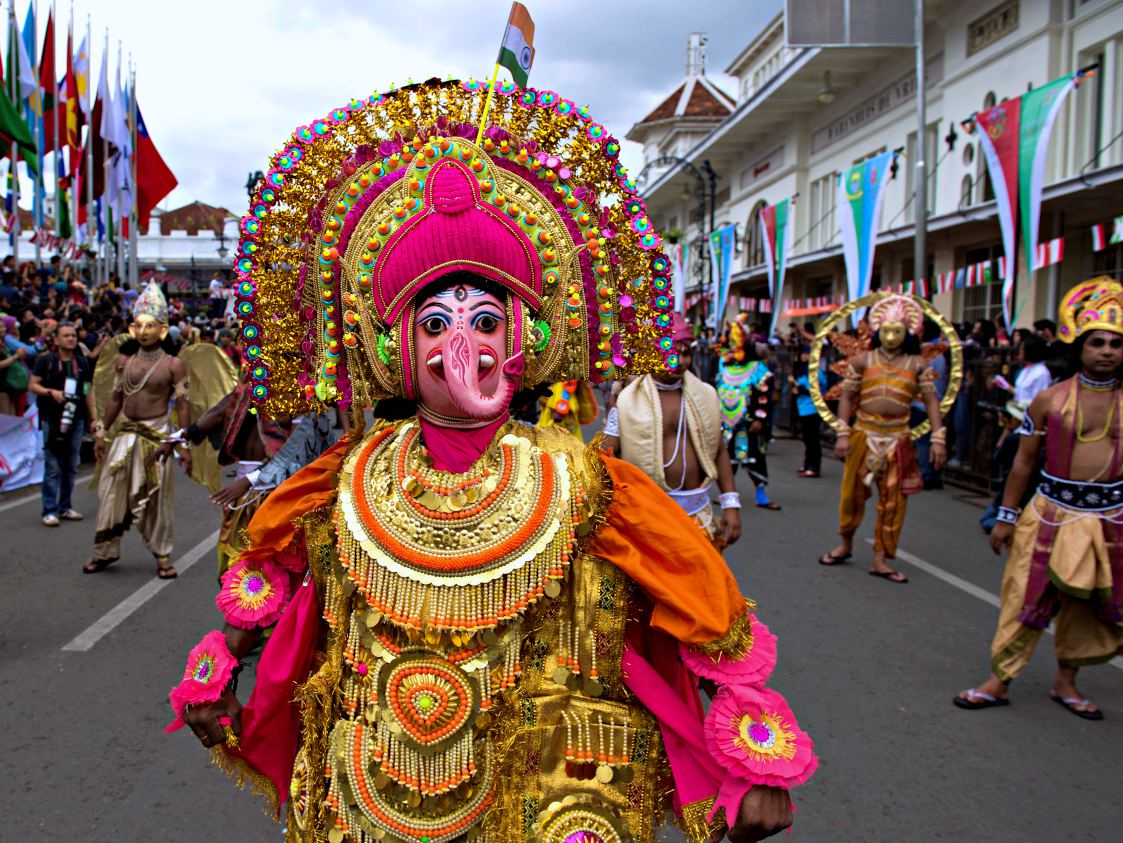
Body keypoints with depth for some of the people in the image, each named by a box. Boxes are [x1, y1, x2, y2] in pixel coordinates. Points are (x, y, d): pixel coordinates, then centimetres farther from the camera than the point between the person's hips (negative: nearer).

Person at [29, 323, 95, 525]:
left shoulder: (82, 363, 13)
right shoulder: (45, 360, 1)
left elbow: (88, 392, 16)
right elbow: (33, 385, -1)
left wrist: (94, 417, 11)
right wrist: (51, 392, -18)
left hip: (76, 419, 4)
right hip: (52, 419, -4)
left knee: (71, 466, 8)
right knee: (53, 466, -6)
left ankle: (65, 507, 18)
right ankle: (49, 511, -2)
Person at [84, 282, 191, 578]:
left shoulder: (173, 364, -6)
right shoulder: (124, 360, 6)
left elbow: (182, 405, -5)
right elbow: (116, 398, 12)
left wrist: (185, 444, -7)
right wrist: (101, 433, 10)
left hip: (157, 435, -4)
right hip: (126, 434, 4)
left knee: (156, 498, 2)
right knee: (111, 492, 6)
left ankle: (162, 556, 15)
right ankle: (106, 550, 22)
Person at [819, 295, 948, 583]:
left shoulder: (917, 364, 2)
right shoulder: (863, 360, 2)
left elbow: (931, 400, 0)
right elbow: (847, 396, 2)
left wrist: (938, 439, -7)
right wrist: (843, 434, -5)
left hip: (897, 439, 0)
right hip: (863, 435, 0)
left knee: (893, 499, 2)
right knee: (853, 492, 7)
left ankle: (880, 559, 12)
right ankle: (846, 544, 28)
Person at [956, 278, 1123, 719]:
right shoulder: (1050, 399, -3)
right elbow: (1024, 461, 3)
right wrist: (1006, 517, 4)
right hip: (1053, 512, -2)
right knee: (1025, 597, 1)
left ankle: (1066, 682, 31)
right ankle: (999, 681, 13)